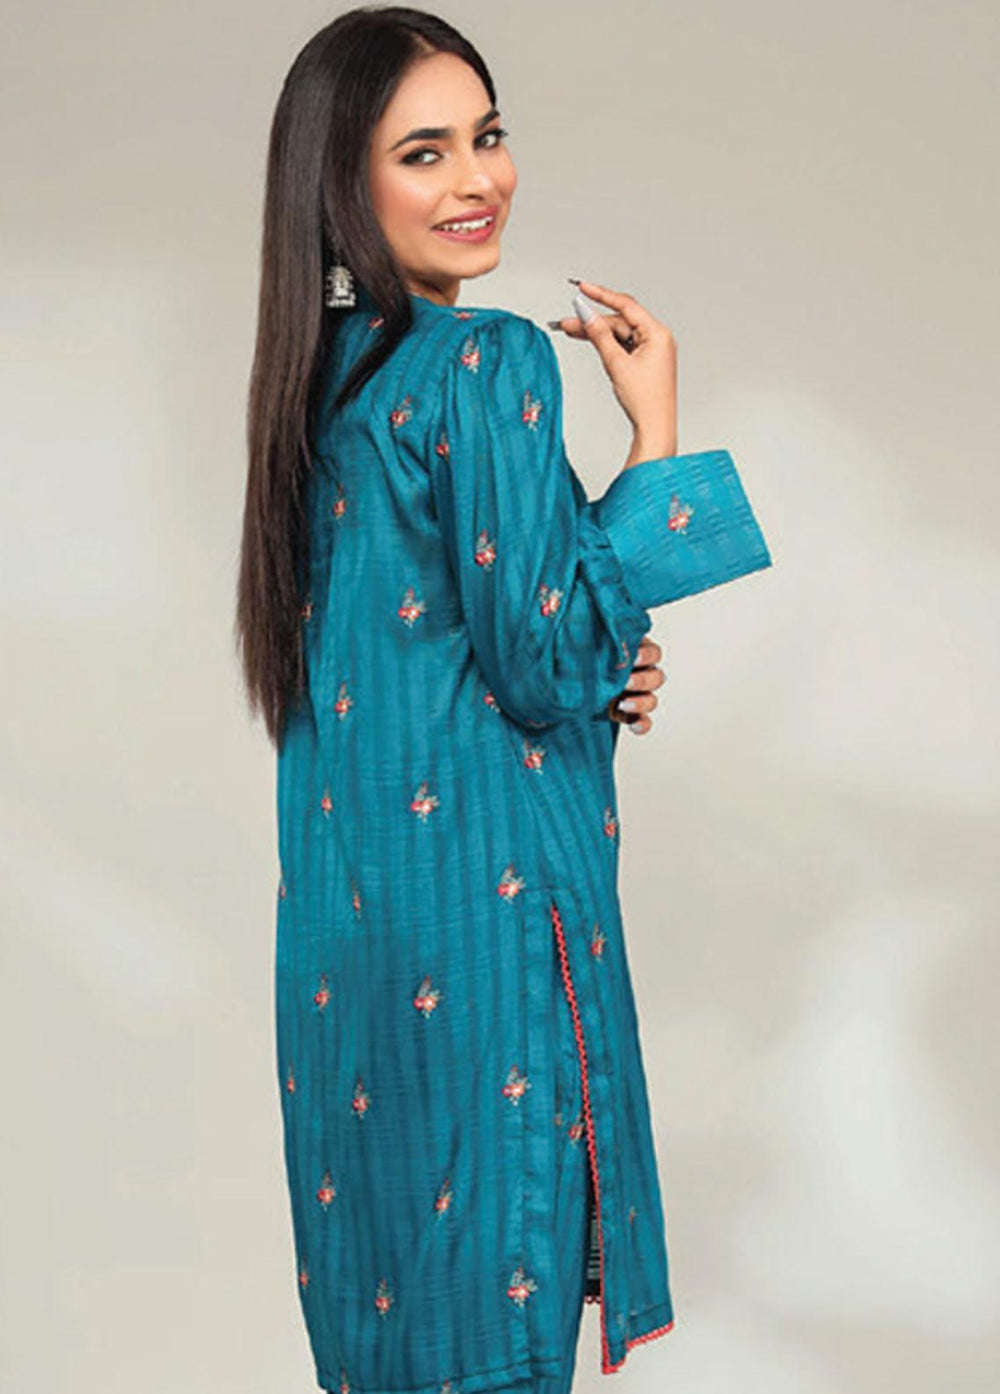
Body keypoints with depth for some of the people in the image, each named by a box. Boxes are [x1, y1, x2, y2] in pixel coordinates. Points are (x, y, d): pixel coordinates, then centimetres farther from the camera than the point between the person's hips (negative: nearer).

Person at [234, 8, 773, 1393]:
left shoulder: (328, 368, 9)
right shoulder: (492, 364, -17)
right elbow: (546, 663, -18)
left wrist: (598, 662, 6)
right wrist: (655, 429, -14)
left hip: (347, 886, 8)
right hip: (484, 883, -8)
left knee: (383, 1198, 19)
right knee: (489, 1250, 5)